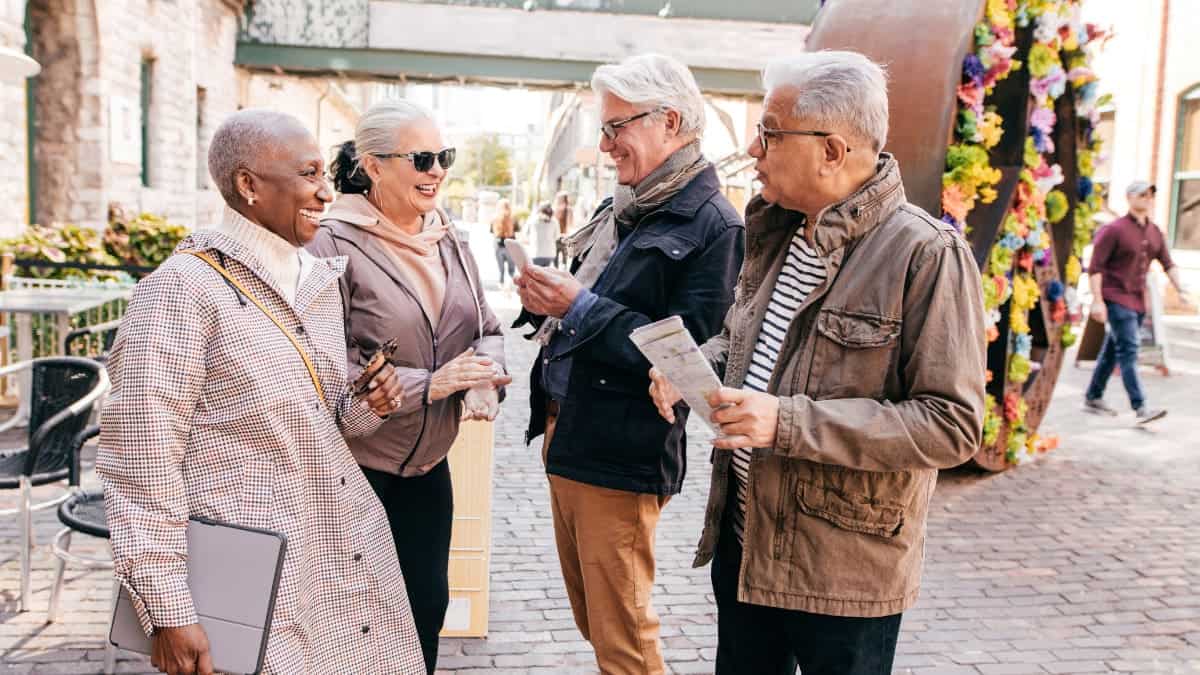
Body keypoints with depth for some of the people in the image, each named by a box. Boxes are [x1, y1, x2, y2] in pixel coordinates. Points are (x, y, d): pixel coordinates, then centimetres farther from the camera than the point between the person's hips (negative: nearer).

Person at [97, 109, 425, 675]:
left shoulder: (319, 280, 10)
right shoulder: (183, 288, -13)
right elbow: (141, 460, -15)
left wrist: (365, 407, -2)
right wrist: (168, 611, -17)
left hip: (352, 559, 7)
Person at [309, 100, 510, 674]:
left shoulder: (449, 242, 6)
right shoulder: (336, 245, -15)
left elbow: (487, 329, 10)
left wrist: (485, 379, -12)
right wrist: (427, 384, -23)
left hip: (430, 465, 6)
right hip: (357, 469, -6)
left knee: (428, 605, 17)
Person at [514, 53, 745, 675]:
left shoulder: (712, 226, -14)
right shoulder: (620, 210, 12)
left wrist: (580, 306, -22)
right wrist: (545, 302, 0)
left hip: (621, 459, -8)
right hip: (564, 438, 9)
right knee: (591, 621, 21)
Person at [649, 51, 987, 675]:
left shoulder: (927, 253, -18)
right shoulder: (776, 237, 7)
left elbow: (952, 424, -22)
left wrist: (790, 422, -28)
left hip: (845, 571, -7)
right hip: (742, 539, 7)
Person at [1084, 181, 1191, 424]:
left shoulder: (1154, 232, 12)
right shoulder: (1114, 230, -10)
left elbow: (1168, 263, 13)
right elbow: (1095, 267, -12)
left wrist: (1180, 288, -3)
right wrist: (1097, 300, -18)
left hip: (1138, 301, 7)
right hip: (1116, 299, -7)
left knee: (1113, 350, 13)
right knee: (1128, 350, -13)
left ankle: (1093, 398, 24)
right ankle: (1140, 408, -17)